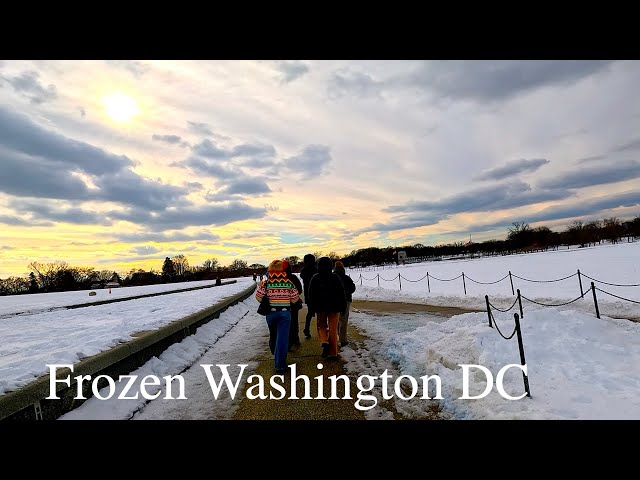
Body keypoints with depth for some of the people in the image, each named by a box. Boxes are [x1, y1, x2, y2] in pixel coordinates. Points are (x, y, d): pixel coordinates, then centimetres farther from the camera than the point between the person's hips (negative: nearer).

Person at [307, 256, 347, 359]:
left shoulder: (315, 278, -4)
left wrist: (312, 308, 4)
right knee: (333, 329, 6)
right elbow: (342, 293, -1)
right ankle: (333, 352, 9)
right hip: (334, 307, 0)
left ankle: (324, 341, -8)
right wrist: (343, 306, 6)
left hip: (320, 307, 0)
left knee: (321, 326, 18)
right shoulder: (335, 277, -3)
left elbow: (311, 294, -3)